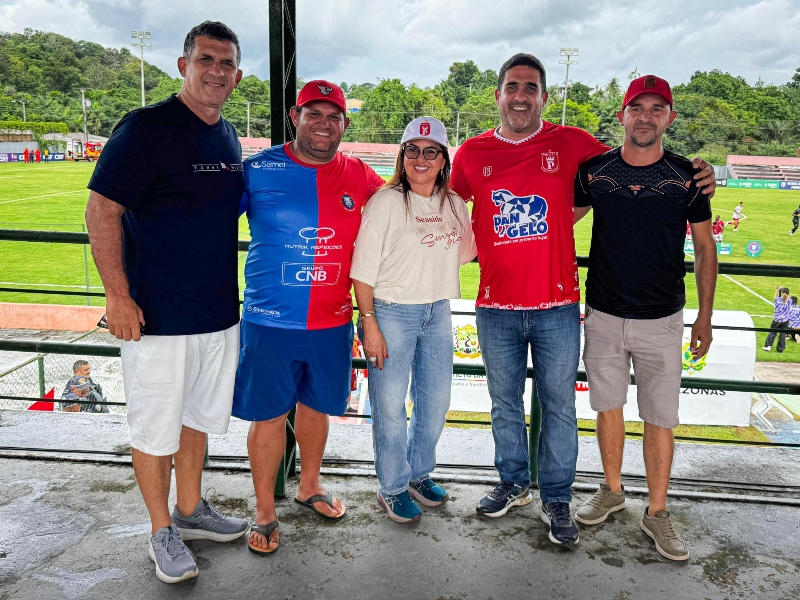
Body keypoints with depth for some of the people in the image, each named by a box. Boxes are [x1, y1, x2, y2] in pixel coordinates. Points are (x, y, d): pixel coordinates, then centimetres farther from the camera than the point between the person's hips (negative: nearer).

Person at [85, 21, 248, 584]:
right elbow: (102, 209, -14)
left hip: (219, 312, 7)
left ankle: (191, 511, 37)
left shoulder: (229, 137, 10)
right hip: (157, 316, -7)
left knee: (198, 416, 19)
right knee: (156, 428, 7)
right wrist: (118, 295, -18)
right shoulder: (146, 127, -12)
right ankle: (163, 532, 25)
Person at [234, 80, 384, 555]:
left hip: (333, 323, 3)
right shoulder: (258, 170, -6)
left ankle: (310, 486, 42)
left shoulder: (360, 178, 2)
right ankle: (266, 511, 26)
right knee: (269, 415, 6)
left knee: (316, 406, 19)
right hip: (270, 320, -3)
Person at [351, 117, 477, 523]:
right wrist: (369, 324, -15)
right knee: (390, 406, 3)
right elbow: (363, 269, -12)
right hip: (391, 311, -5)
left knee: (436, 401, 15)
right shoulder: (386, 201, -10)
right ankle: (393, 488, 22)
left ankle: (419, 473, 36)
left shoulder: (455, 205, 6)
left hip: (437, 312, 6)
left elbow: (466, 250, 23)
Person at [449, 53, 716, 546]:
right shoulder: (472, 154, 2)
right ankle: (514, 484, 36)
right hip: (497, 307, 2)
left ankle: (557, 500, 26)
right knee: (505, 404, 15)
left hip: (557, 307, -1)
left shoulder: (571, 144, -1)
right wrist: (483, 248, 3)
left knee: (559, 407, 8)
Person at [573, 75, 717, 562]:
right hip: (603, 315, 1)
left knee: (660, 417, 5)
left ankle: (657, 513, 21)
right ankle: (613, 491, 33)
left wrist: (705, 318, 3)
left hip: (662, 320, -1)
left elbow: (705, 248, 5)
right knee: (608, 406, 13)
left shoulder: (687, 176, -3)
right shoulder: (594, 171, -2)